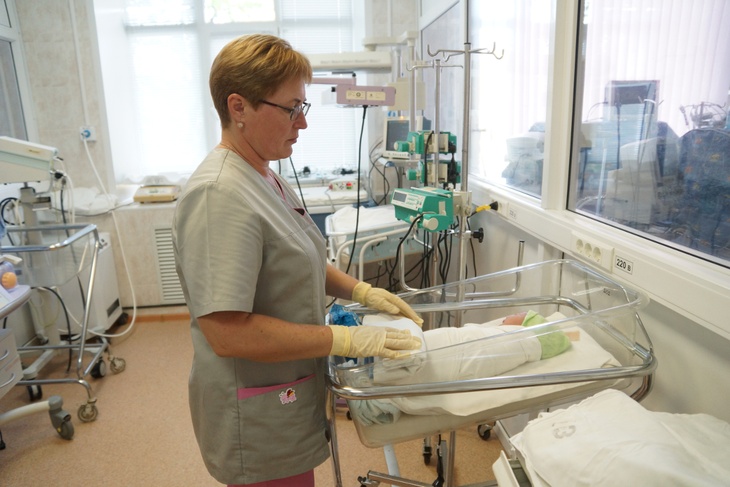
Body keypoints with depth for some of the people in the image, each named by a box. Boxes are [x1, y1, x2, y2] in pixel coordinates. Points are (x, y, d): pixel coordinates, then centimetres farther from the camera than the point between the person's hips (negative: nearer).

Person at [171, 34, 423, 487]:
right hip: (259, 420, -9)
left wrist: (361, 291, 1)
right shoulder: (219, 194, -26)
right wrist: (348, 340, -24)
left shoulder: (265, 177, 5)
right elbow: (227, 333, -29)